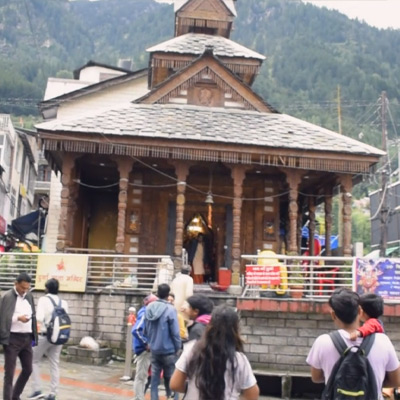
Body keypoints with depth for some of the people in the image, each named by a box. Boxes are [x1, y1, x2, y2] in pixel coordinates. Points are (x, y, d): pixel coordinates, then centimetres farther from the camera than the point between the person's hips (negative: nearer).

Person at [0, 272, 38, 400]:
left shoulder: (29, 296, 11)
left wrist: (34, 336, 10)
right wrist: (18, 318, -25)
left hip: (27, 338, 7)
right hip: (12, 338, -6)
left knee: (28, 369, 14)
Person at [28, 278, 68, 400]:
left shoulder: (43, 300, -9)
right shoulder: (63, 302, 7)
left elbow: (39, 318, -20)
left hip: (45, 335, -4)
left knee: (34, 361, 14)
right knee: (54, 365, 10)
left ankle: (37, 390, 9)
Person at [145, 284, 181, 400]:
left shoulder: (149, 308, 2)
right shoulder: (170, 309, -16)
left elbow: (146, 330, 8)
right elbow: (175, 332, -14)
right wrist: (178, 348, -1)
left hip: (154, 350, 5)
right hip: (168, 351, -5)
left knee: (154, 381, 10)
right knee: (172, 382, 6)